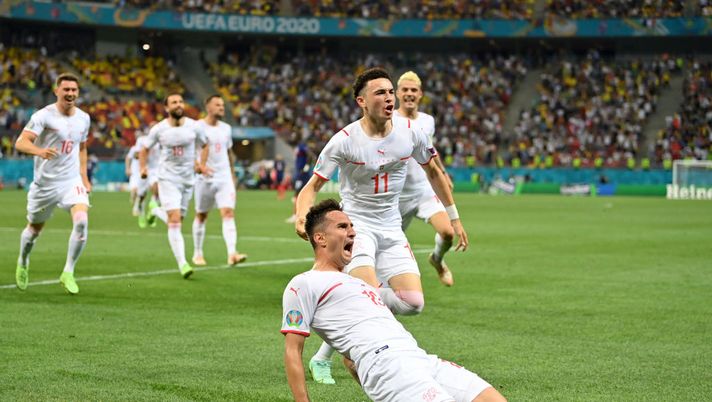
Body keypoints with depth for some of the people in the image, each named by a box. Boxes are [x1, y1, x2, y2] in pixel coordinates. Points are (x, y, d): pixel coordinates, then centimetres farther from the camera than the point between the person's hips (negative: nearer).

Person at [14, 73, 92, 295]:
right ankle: (23, 263, 45)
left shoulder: (84, 118, 5)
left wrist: (84, 177, 15)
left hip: (72, 182, 3)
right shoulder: (43, 116, -12)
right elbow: (21, 142, -23)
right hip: (45, 183, -3)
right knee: (34, 229, 13)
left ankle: (68, 273, -12)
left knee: (82, 221, -23)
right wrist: (39, 151, -43)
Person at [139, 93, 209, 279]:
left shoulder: (194, 127, -4)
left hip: (188, 178, 3)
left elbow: (204, 146, 14)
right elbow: (144, 149, 8)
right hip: (168, 178, -3)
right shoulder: (158, 129, -6)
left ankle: (155, 210, 46)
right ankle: (182, 264, -13)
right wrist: (143, 167, -6)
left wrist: (202, 164, -1)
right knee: (175, 221, -14)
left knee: (176, 219, 13)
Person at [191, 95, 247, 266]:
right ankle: (197, 254, 25)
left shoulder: (226, 128, 11)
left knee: (228, 213, -13)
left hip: (225, 177, 3)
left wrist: (233, 173, 24)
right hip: (205, 179, -3)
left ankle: (232, 254, -23)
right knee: (201, 216, 9)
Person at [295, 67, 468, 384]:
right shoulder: (345, 140, -14)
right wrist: (302, 215, -32)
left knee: (413, 302, -11)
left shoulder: (411, 132, -3)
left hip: (391, 230, 5)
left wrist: (454, 218, 17)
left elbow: (433, 171, 15)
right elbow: (313, 185, -10)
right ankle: (322, 358, -3)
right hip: (355, 225, -5)